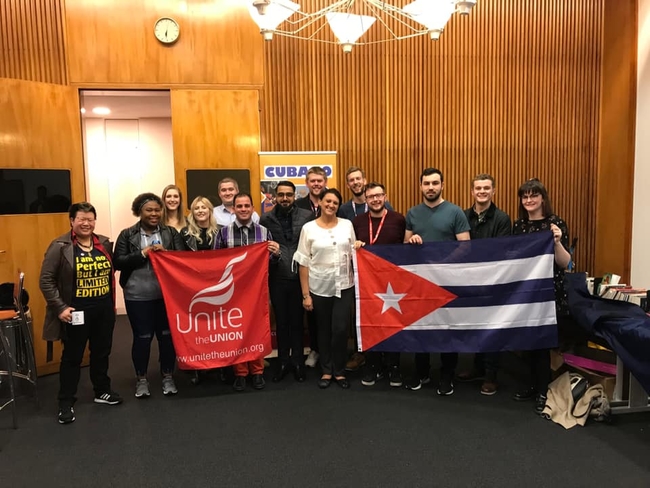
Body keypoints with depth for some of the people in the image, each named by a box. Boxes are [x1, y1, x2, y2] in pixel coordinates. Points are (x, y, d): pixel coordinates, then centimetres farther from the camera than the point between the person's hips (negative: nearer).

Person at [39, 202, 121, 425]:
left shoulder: (105, 243, 5)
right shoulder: (60, 246, -10)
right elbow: (46, 280, -10)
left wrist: (112, 301, 9)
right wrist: (60, 307, -16)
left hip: (104, 309, 5)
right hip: (77, 312, -5)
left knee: (102, 353, 17)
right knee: (72, 357, 7)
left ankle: (102, 391, 34)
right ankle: (66, 403, 20)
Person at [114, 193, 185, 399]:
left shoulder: (171, 232, 5)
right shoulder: (127, 235, 2)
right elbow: (118, 262, -4)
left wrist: (165, 252, -19)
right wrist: (142, 254, -15)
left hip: (167, 293, 1)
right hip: (138, 296, -1)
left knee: (167, 335, 10)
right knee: (142, 337, 8)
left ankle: (167, 376, 27)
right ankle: (141, 379, 26)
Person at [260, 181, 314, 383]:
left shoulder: (307, 216, -1)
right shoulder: (266, 219, 3)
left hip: (300, 276, -1)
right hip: (277, 278, 1)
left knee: (297, 320, 11)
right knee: (281, 321, 12)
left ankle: (298, 361, 24)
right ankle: (283, 361, 25)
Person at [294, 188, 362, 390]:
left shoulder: (347, 225, 4)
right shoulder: (309, 228, -3)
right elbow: (303, 263, -3)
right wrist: (305, 294, -6)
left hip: (344, 286, 1)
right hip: (319, 288, -1)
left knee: (340, 329, -3)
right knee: (324, 330, 10)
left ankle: (339, 371, 18)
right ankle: (326, 371, 27)